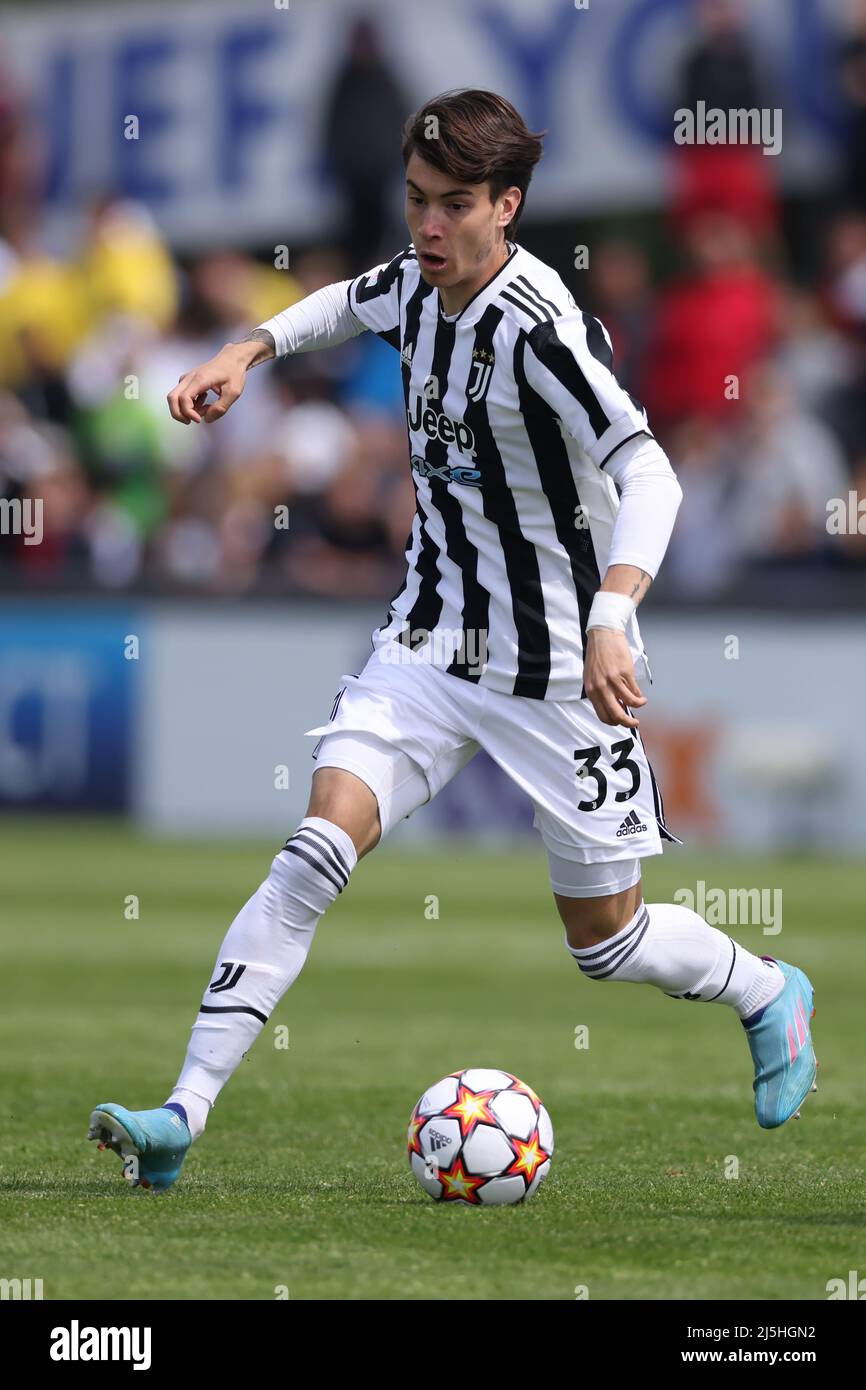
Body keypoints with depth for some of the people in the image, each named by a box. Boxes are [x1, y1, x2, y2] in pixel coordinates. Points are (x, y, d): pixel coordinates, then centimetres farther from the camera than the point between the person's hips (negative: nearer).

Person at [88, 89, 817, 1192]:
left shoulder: (537, 326, -24)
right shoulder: (414, 287, -1)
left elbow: (647, 476, -32)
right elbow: (350, 303, 26)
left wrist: (610, 619, -46)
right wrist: (250, 349, 9)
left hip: (555, 666, -5)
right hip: (428, 643, 5)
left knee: (605, 941, 7)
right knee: (317, 849, -15)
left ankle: (770, 996, 39)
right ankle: (182, 1116, -19)